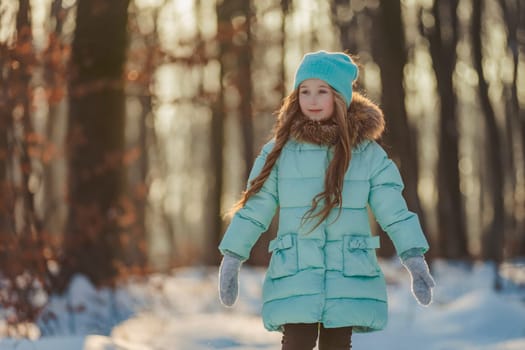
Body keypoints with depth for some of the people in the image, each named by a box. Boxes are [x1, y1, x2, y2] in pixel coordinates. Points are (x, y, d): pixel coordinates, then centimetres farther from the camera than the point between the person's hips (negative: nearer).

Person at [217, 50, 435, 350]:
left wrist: (415, 259, -9)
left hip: (349, 276, 1)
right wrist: (232, 259, 2)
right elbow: (254, 209, 5)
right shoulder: (280, 151, 3)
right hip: (295, 272, -1)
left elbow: (394, 210, -1)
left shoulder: (367, 153, 3)